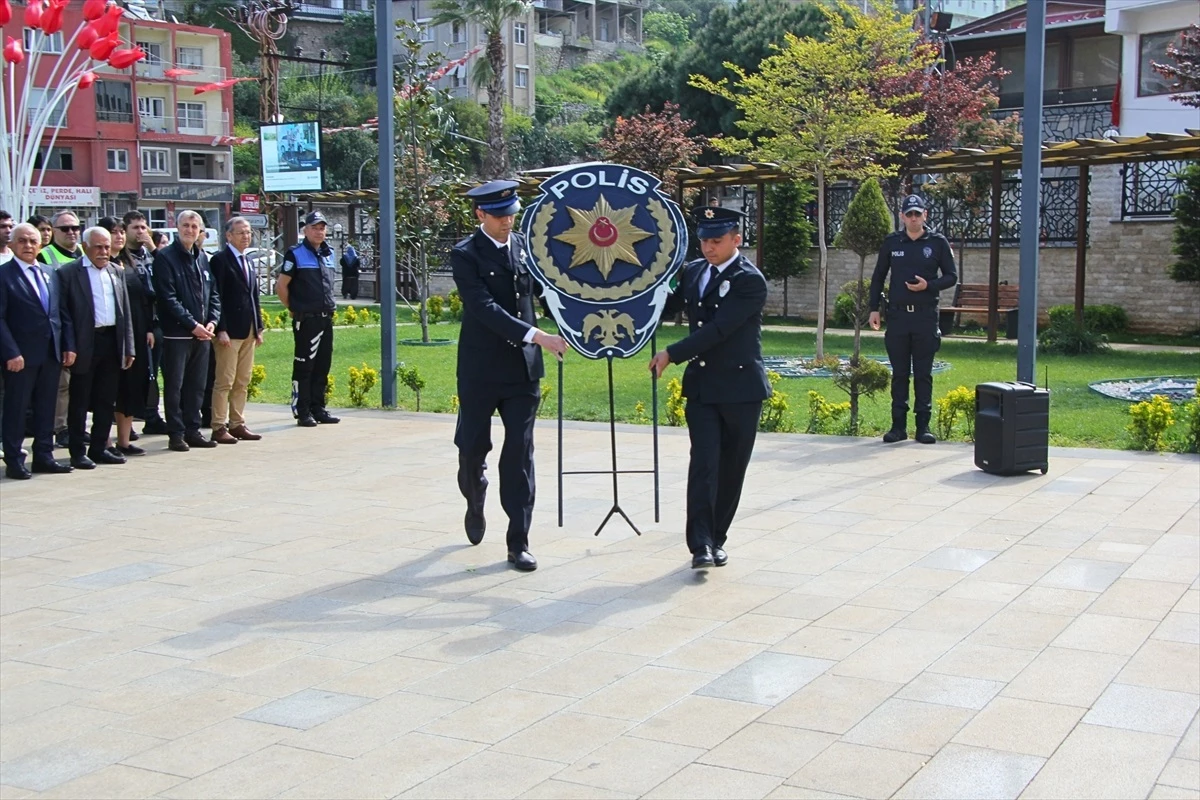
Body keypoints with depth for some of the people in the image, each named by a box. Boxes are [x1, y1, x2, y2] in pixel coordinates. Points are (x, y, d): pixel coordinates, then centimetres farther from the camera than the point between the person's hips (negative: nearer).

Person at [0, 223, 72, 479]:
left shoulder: (48, 274, 13)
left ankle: (43, 455, 20)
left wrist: (64, 346, 6)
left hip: (51, 353, 6)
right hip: (21, 356, -6)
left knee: (46, 408, 11)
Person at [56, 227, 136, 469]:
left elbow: (125, 312, 12)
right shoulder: (68, 273, -4)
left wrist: (128, 348, 8)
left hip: (112, 342, 5)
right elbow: (63, 313, -8)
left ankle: (99, 448, 20)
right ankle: (78, 452, 11)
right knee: (80, 401, 3)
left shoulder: (117, 273, 12)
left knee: (107, 400, 10)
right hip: (85, 345, -5)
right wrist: (69, 347, -16)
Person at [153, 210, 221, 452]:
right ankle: (176, 434, 4)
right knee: (174, 386, -1)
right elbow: (168, 298, -13)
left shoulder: (202, 258, 14)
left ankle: (192, 430, 17)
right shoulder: (165, 257, -6)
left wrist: (212, 321, -1)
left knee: (197, 386, 10)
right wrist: (192, 325, -15)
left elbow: (213, 294, 15)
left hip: (202, 333, 6)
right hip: (177, 334, -6)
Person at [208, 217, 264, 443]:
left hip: (248, 331, 8)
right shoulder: (220, 260, -7)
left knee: (243, 382, 10)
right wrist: (221, 329, -18)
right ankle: (219, 428, -1)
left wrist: (258, 327, 14)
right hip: (230, 331, -8)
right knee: (224, 382, -5)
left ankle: (237, 424, 17)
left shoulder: (247, 262, 18)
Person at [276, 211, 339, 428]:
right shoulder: (296, 254, -7)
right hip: (306, 320, -7)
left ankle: (318, 408, 19)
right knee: (304, 367, -2)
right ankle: (302, 412, 3)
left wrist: (330, 306, 14)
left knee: (323, 366, 10)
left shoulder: (328, 254, 13)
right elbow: (281, 286, -7)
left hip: (326, 318, 7)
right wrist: (294, 308, -2)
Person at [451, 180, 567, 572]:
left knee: (519, 453, 1)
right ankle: (475, 504, 39)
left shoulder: (525, 246, 7)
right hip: (481, 368, -3)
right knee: (472, 447, 8)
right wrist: (535, 336, -27)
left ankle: (518, 542, 5)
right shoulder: (465, 255, -8)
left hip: (523, 367, 3)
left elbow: (544, 288, 21)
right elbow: (485, 308, -20)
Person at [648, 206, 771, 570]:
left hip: (740, 388, -4)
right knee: (704, 464, -8)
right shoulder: (693, 271, 9)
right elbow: (666, 308, 20)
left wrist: (671, 355, -18)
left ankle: (717, 539, 19)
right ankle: (701, 544, -11)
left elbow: (718, 328, -20)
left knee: (731, 468, 5)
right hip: (701, 386, 4)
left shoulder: (750, 281, -13)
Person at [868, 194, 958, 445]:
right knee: (899, 373, 5)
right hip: (898, 316, 2)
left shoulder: (938, 243, 2)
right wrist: (874, 309, 6)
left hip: (926, 317, -1)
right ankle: (898, 426, 9)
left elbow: (951, 276, 4)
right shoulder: (891, 242, 6)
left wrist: (928, 285, -14)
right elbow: (878, 277, 13)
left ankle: (923, 426, 7)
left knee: (923, 374, 2)